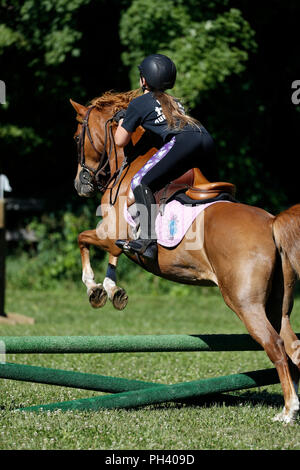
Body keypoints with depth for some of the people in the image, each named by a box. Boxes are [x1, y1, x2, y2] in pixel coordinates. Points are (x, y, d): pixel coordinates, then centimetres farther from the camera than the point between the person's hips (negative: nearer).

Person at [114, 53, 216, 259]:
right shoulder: (176, 102, 35)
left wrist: (122, 120, 40)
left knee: (141, 182, -9)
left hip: (182, 141, -7)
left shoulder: (139, 103, 16)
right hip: (207, 141, 7)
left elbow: (120, 141, 20)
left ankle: (148, 240, -26)